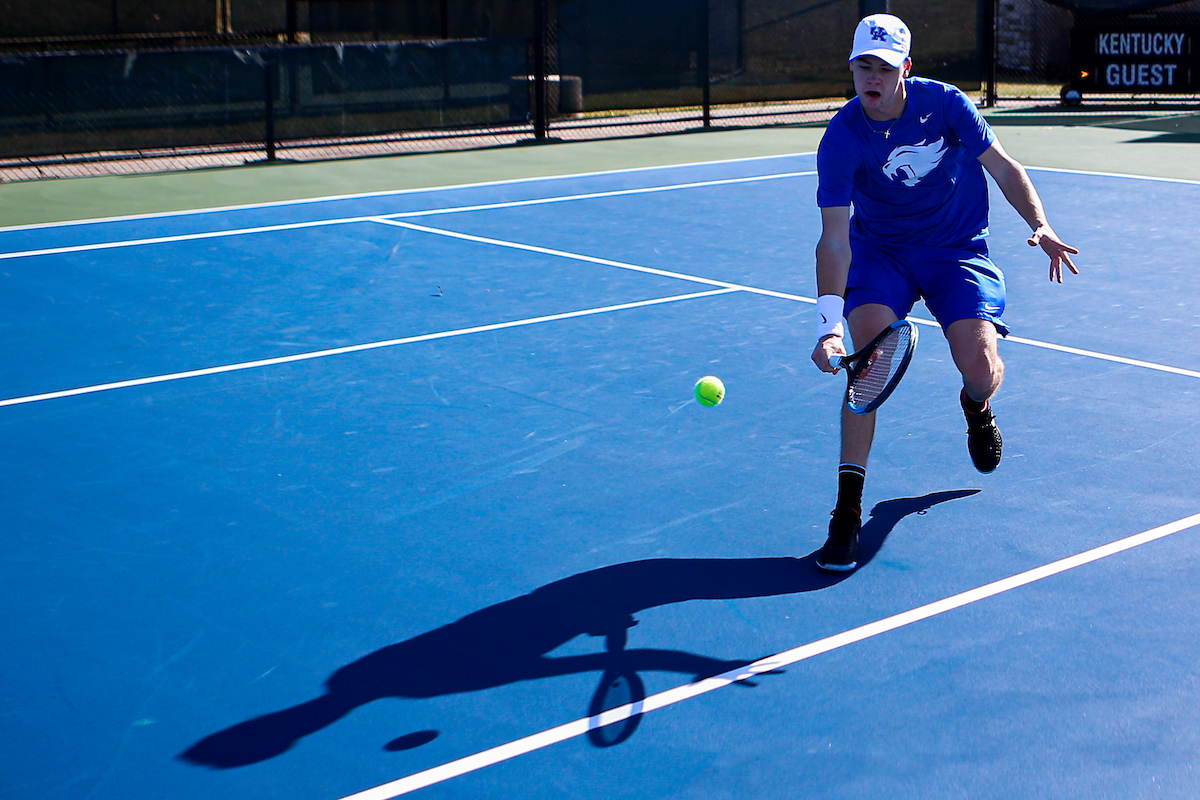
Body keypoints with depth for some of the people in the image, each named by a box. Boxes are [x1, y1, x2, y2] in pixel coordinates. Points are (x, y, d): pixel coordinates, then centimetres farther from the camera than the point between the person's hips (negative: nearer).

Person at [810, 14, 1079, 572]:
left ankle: (976, 407, 26)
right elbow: (834, 238, -24)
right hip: (880, 253, -1)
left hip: (957, 250, 1)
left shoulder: (945, 104, -15)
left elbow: (1004, 168, -3)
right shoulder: (841, 140, -20)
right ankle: (848, 508, -18)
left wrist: (1040, 226, -20)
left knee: (980, 367, -17)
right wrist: (828, 325, -35)